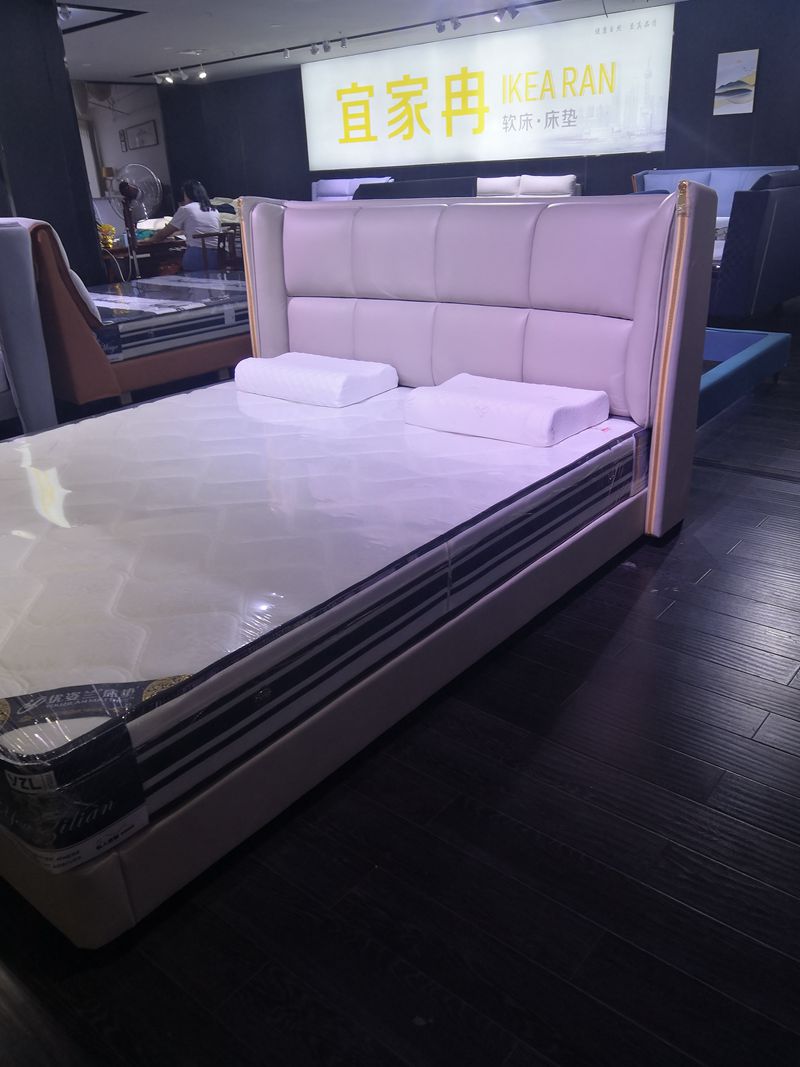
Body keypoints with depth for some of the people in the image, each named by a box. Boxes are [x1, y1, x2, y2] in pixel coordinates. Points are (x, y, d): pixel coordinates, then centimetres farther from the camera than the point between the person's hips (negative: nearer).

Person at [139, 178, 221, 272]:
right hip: (216, 258, 4)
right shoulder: (215, 211, 16)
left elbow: (164, 233, 14)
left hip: (196, 258, -4)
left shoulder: (185, 209, 5)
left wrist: (149, 240, 33)